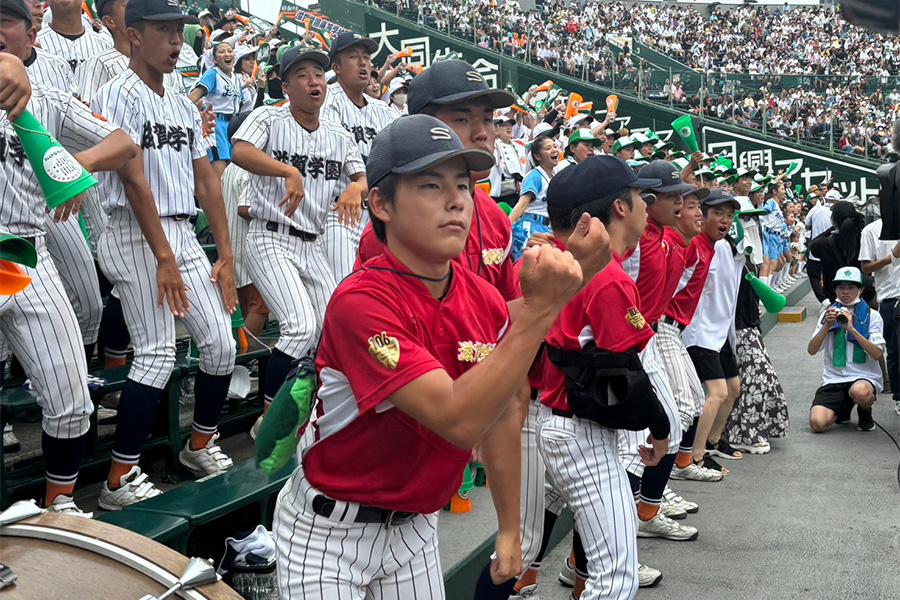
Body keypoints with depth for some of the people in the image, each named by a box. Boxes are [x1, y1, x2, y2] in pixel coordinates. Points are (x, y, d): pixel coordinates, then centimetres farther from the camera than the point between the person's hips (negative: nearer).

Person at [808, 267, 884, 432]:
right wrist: (827, 326, -13)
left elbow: (878, 354, -10)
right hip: (834, 379, 3)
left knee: (860, 392, -40)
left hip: (864, 377, -2)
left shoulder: (872, 316, 4)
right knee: (817, 423, -21)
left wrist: (852, 329, -18)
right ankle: (844, 407, 15)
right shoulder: (829, 314, 11)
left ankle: (865, 411, -1)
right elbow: (811, 350, 1)